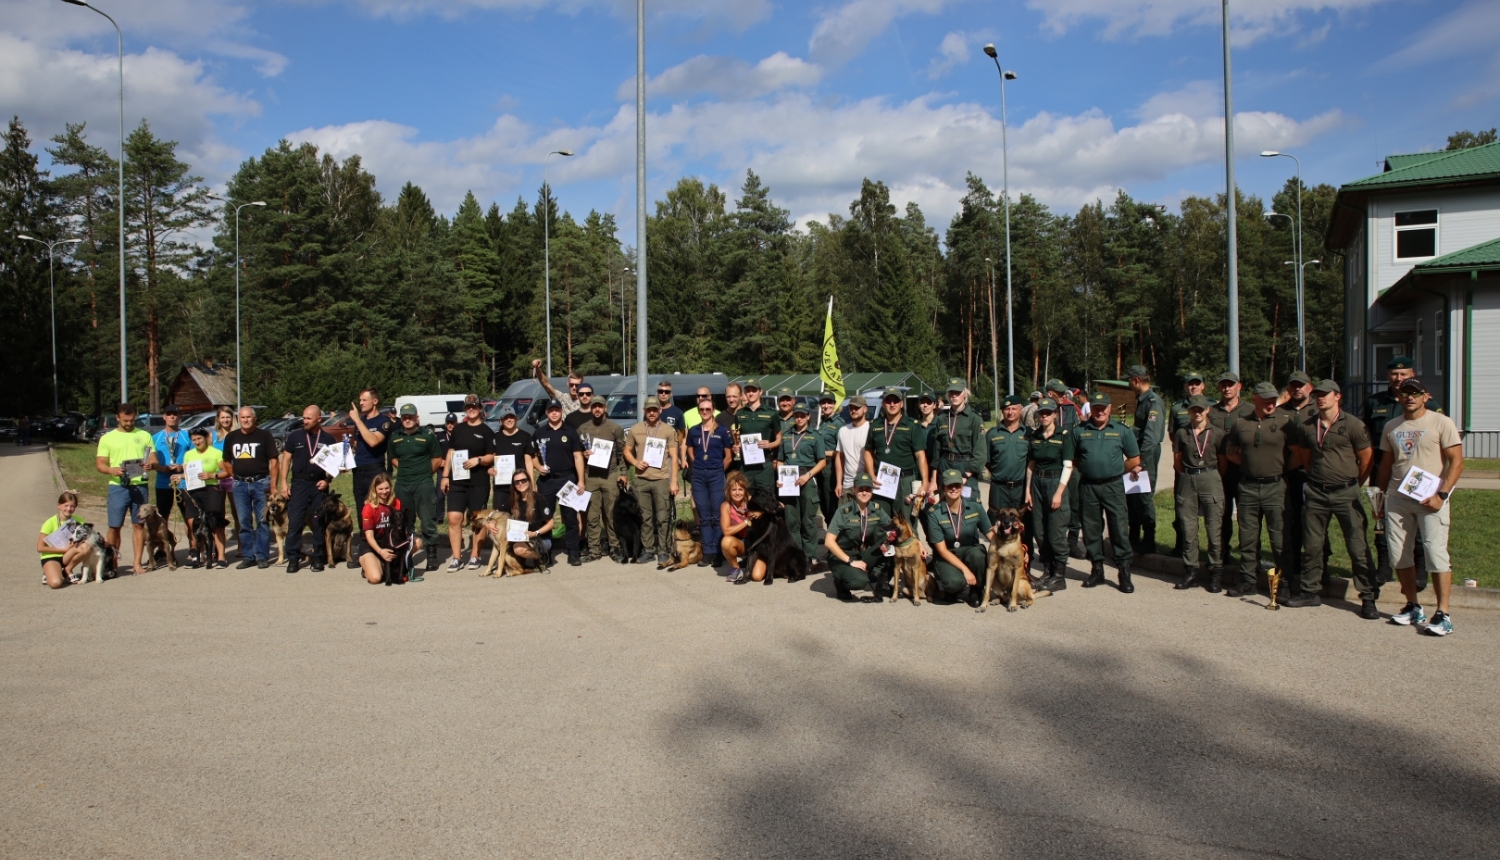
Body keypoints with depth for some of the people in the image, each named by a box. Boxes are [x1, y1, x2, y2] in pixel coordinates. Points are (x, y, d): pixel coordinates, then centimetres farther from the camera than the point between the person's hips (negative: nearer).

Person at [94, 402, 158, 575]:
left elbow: (154, 459, 8)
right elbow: (99, 464, 3)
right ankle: (112, 562, 11)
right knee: (114, 526, 0)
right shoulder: (107, 438, 7)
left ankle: (138, 562, 10)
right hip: (118, 486, -1)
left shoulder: (144, 436, 11)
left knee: (138, 524, 5)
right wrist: (112, 470, -19)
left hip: (139, 486, 1)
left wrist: (150, 465, -16)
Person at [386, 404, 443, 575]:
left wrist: (424, 472, 5)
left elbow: (437, 459, 3)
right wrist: (404, 470, 9)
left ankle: (432, 556, 3)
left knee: (428, 521, -4)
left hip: (423, 484, -4)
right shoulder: (395, 437, 12)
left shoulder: (428, 435, -1)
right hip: (402, 485, 5)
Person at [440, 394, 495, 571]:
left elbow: (492, 457, -1)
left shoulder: (486, 431, 2)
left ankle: (475, 556, 12)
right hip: (457, 480, 3)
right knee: (454, 518, -4)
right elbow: (450, 453, 14)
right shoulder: (458, 429, 12)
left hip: (479, 482, -3)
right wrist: (445, 476, 7)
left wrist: (478, 460, -19)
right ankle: (456, 558, 3)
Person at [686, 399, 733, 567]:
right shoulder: (693, 431, 8)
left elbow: (728, 456, 3)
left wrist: (718, 470, 2)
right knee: (704, 517, 5)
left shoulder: (722, 431, 0)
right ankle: (708, 553, 9)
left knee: (717, 516, -2)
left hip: (716, 475, -3)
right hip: (698, 476, 3)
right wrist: (699, 468, 9)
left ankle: (718, 553, 3)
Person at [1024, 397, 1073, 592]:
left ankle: (1059, 577, 6)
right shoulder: (1033, 436, 9)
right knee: (1039, 532, 6)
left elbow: (1068, 466, -8)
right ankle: (1048, 572, 18)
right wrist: (1028, 490, 8)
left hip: (1056, 482, -5)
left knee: (1056, 533, -4)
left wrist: (1059, 493, -14)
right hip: (1037, 483, 5)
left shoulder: (1064, 435, -5)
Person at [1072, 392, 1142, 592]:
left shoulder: (1122, 430, 3)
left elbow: (1134, 459, 8)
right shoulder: (1079, 431, 6)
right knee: (1091, 529, 8)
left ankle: (1124, 572, 2)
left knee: (1119, 528, -3)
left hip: (1113, 486, -2)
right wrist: (1089, 469, 5)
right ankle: (1097, 569, 20)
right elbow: (1073, 459, 12)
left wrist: (1116, 470, 6)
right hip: (1088, 486, 2)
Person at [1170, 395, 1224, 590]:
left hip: (1210, 480, -2)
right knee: (1187, 529, 4)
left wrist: (1211, 478, 8)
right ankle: (1190, 571, 11)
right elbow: (1177, 462, 11)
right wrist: (1189, 475, 8)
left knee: (1214, 528, -2)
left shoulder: (1216, 434, 3)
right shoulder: (1181, 433, 8)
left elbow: (1223, 463, 6)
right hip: (1187, 481, 2)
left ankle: (1215, 572, 5)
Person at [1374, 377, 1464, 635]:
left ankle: (1443, 614, -4)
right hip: (1397, 498, 5)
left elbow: (1456, 461, -7)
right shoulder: (1391, 428, 12)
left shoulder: (1441, 423, -3)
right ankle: (1413, 606, 20)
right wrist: (1380, 496, 15)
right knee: (1398, 555, 7)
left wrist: (1441, 494, -16)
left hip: (1430, 499, -5)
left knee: (1436, 554, -9)